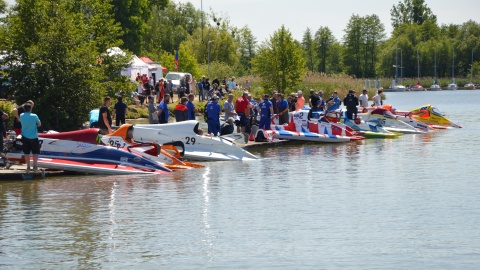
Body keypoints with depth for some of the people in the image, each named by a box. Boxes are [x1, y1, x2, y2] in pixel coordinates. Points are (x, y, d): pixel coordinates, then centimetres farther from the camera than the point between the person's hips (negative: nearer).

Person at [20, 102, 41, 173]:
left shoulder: (21, 116, -6)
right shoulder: (34, 116, -15)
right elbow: (39, 124, -3)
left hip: (25, 137, 3)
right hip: (33, 137, -3)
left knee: (27, 152, 9)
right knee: (35, 152, 9)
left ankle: (28, 167, 8)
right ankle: (35, 165, 1)